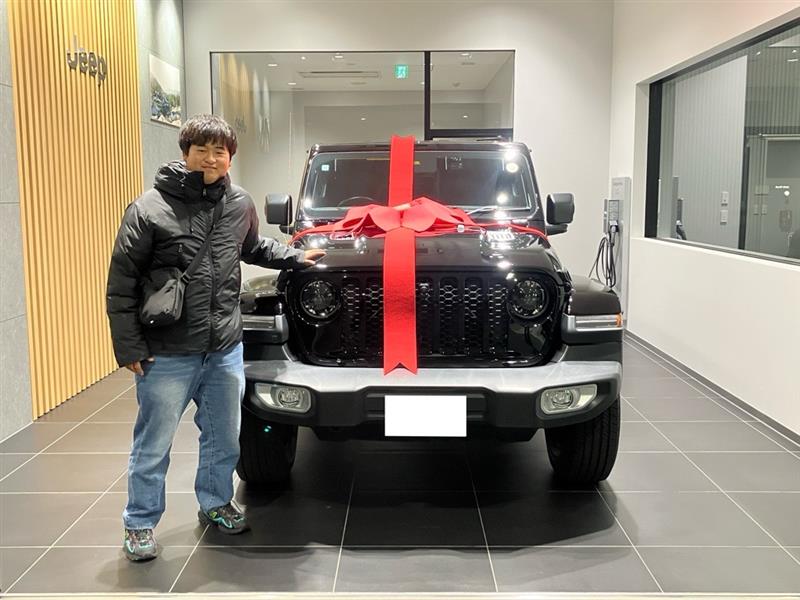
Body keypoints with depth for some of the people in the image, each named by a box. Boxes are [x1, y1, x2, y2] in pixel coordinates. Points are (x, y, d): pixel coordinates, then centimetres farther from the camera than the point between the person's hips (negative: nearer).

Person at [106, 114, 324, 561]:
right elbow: (122, 282, -8)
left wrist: (295, 257, 15)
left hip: (226, 350, 5)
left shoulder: (240, 204, 4)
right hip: (166, 354, -5)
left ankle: (215, 503, 40)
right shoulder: (150, 208, -11)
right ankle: (141, 524, 26)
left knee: (224, 438, 18)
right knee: (153, 444, 8)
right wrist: (129, 346, -11)